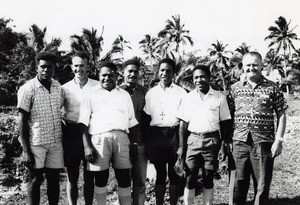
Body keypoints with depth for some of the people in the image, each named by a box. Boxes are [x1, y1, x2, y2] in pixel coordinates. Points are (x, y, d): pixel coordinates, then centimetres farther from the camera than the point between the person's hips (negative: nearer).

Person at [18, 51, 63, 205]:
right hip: (36, 143, -4)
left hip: (56, 142, 4)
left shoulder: (58, 87, 6)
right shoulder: (27, 89, -9)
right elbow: (23, 121, -8)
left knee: (54, 179, 9)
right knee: (35, 179, 3)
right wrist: (25, 150, -12)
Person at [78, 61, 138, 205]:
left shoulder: (125, 95, 19)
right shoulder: (91, 96, 10)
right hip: (99, 138, -2)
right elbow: (83, 123, 3)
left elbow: (131, 123, 17)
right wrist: (87, 146, -7)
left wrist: (134, 145, 8)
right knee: (100, 178, 2)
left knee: (124, 178, 1)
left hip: (121, 138, 2)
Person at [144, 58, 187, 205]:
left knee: (174, 174, 3)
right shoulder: (151, 93, 11)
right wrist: (147, 143, 3)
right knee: (160, 174, 7)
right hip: (156, 136, 1)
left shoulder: (181, 92, 6)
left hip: (175, 135, -1)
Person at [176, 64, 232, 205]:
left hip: (212, 140, -1)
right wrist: (181, 146, 2)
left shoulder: (219, 98, 2)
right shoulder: (187, 98, 5)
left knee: (208, 179, 6)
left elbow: (225, 124, 5)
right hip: (192, 140, 1)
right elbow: (183, 124, 7)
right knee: (190, 179, 0)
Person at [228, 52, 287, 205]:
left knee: (262, 186, 7)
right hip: (239, 142, 1)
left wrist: (279, 140, -4)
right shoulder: (235, 88, 7)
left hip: (264, 142, -1)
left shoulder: (272, 88, 2)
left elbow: (281, 115, 3)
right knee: (237, 186, 5)